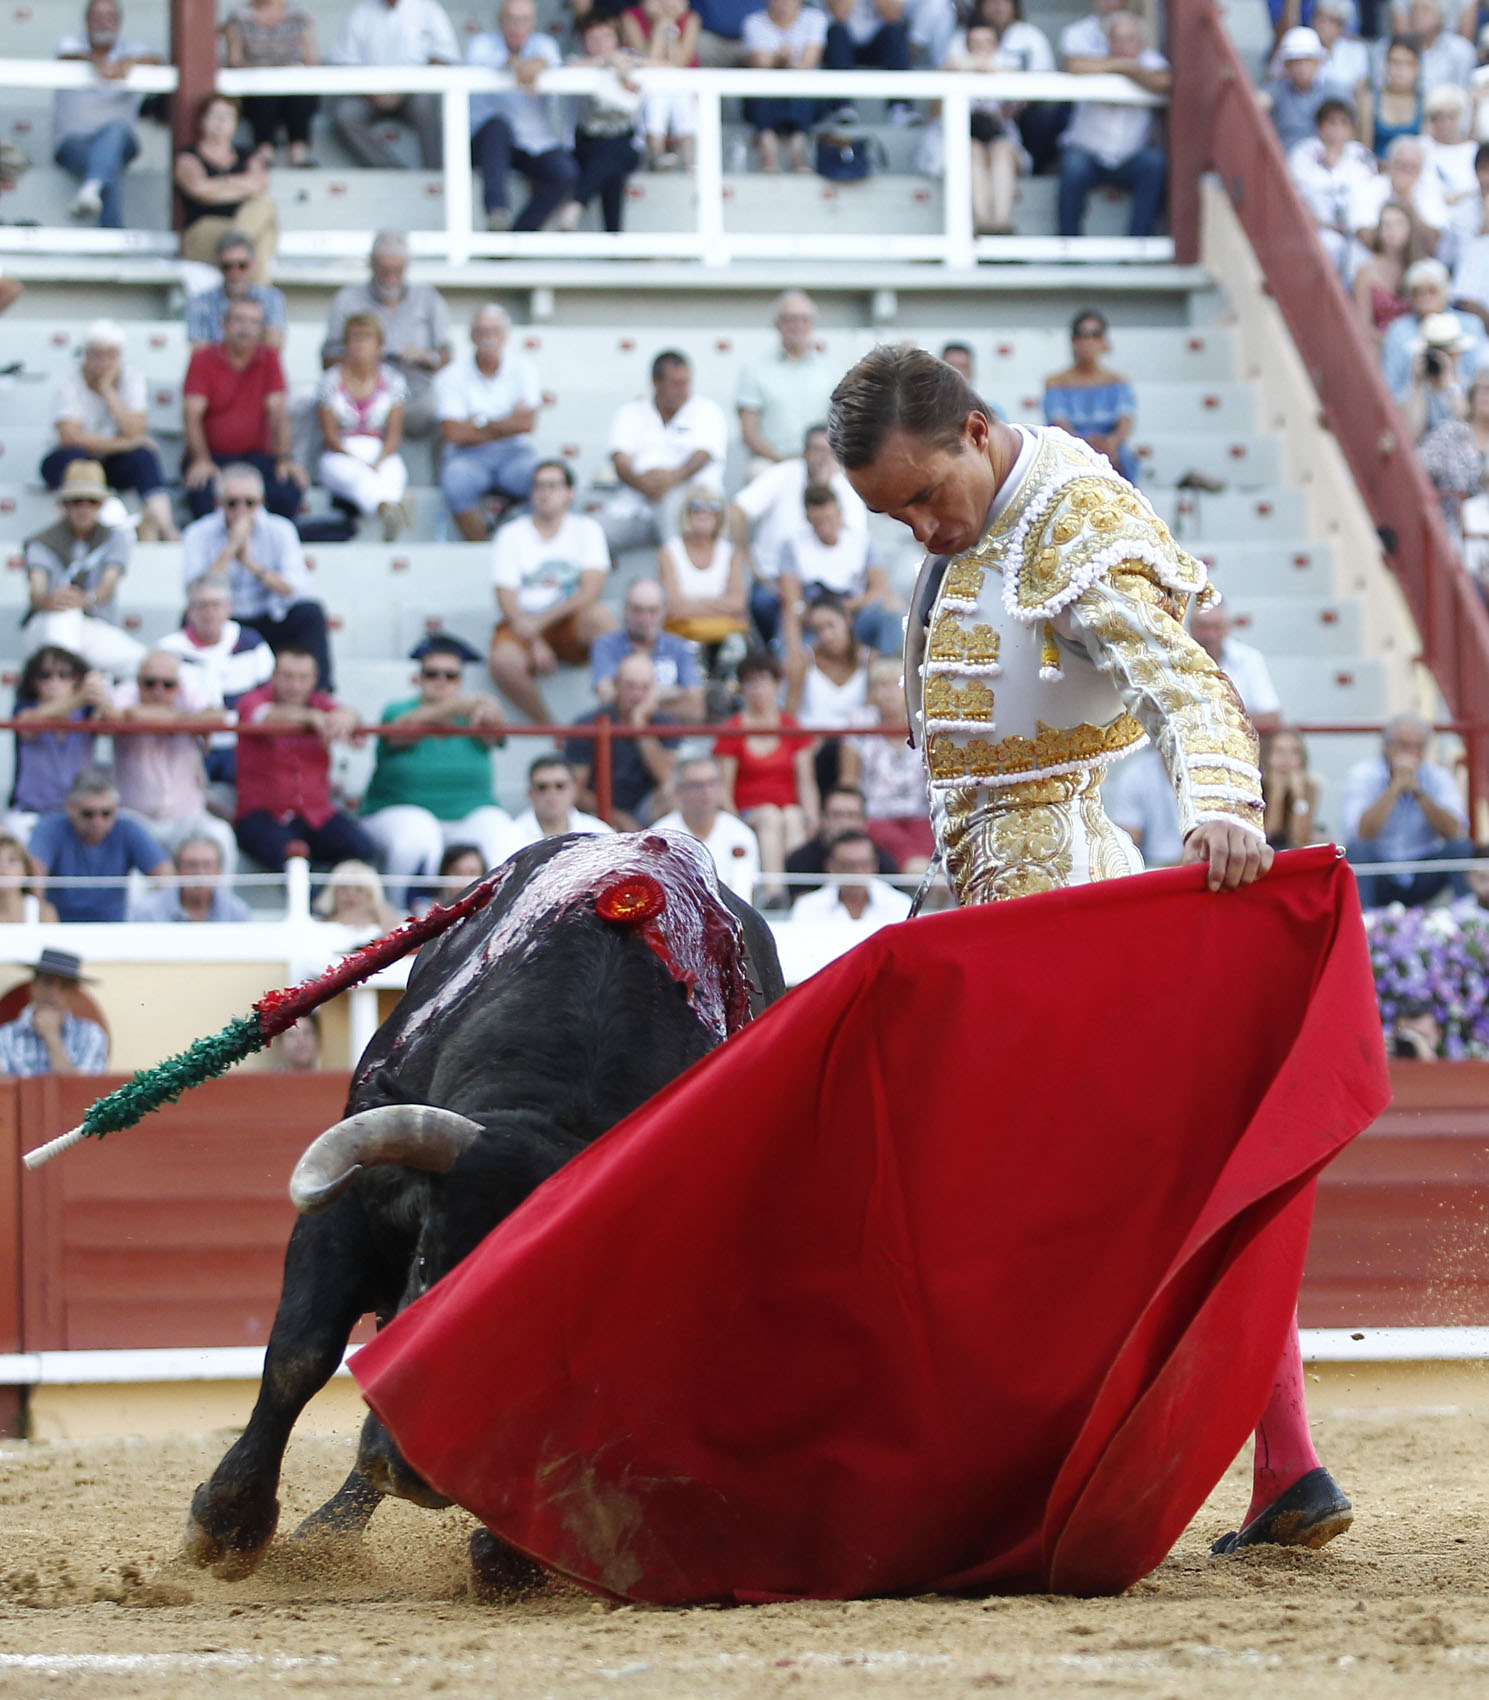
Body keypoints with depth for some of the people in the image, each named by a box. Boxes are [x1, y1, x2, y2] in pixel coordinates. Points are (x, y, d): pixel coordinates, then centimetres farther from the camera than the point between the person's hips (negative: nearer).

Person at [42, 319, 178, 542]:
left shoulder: (132, 379, -4)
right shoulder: (70, 382, -11)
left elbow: (134, 432, -18)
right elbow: (70, 437, -24)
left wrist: (108, 390, -20)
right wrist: (123, 444, -23)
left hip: (115, 465, 2)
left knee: (143, 456, -28)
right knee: (72, 455, -35)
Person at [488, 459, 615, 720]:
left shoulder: (586, 529, 6)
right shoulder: (511, 535, 5)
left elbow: (591, 590, -7)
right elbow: (507, 601, -3)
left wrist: (541, 621, -18)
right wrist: (535, 642, -19)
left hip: (573, 628, 1)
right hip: (523, 626, 0)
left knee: (599, 615, -34)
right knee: (503, 661, -34)